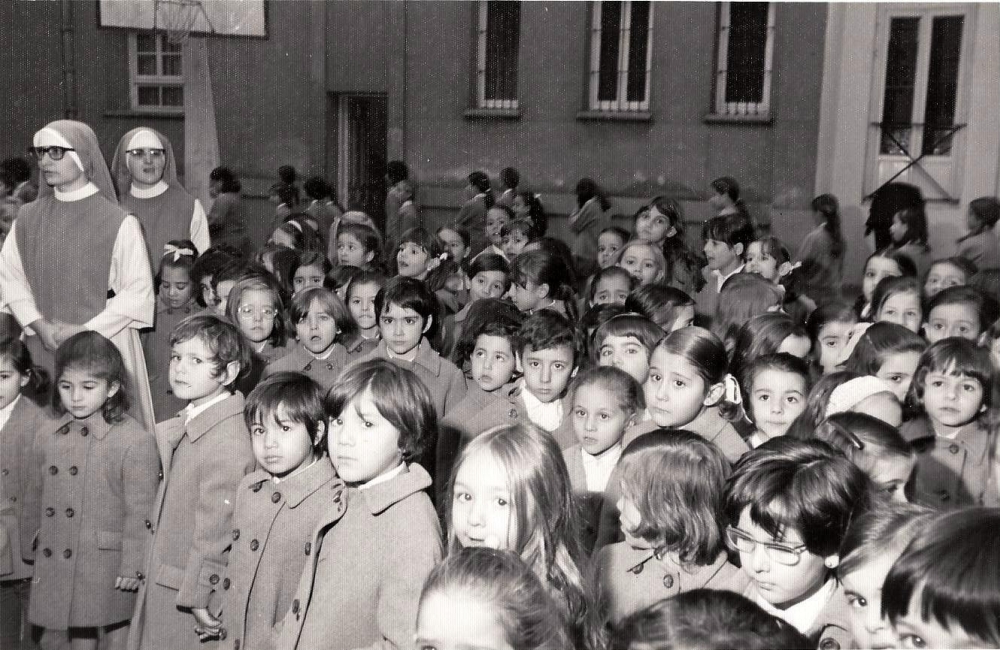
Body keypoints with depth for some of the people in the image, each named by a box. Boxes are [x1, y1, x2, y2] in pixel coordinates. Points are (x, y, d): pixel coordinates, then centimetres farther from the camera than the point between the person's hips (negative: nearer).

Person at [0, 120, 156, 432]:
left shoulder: (119, 222, -9)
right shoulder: (27, 218, 5)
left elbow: (138, 292, -8)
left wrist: (85, 331, -12)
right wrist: (39, 325, -7)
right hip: (43, 348, 4)